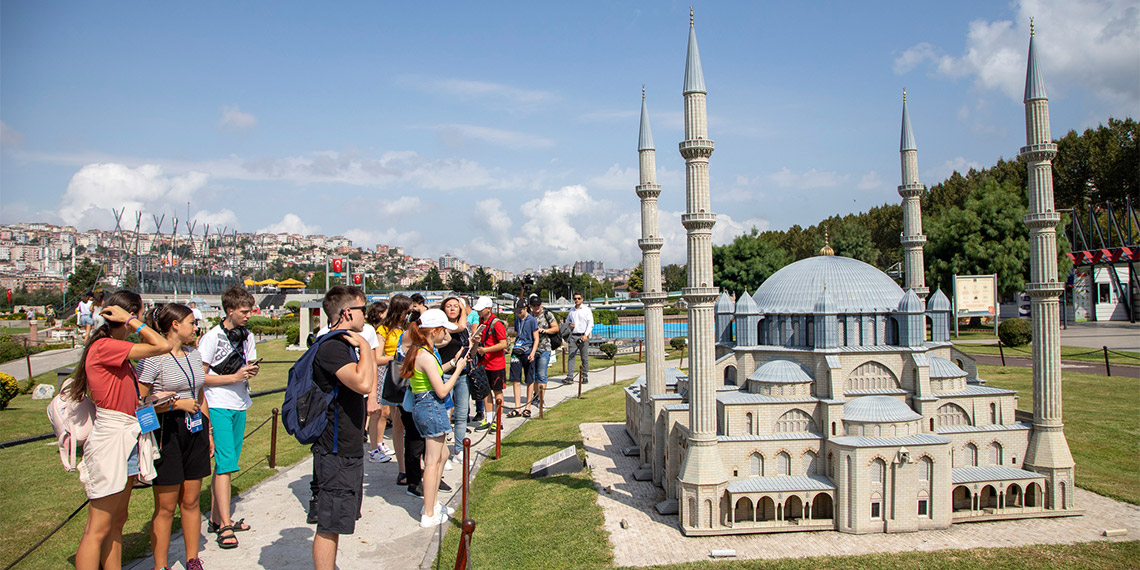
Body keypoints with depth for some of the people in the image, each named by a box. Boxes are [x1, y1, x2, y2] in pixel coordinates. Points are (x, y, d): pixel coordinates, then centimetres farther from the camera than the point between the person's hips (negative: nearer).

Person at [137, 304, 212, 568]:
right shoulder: (153, 358, -11)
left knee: (191, 502, 13)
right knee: (166, 507, 3)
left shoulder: (194, 355, 11)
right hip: (167, 433, -6)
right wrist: (178, 404, -14)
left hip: (195, 431, 6)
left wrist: (208, 430, 20)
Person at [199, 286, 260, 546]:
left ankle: (216, 518, 20)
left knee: (225, 463, 12)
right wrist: (234, 377, -17)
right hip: (218, 407, -7)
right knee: (225, 463, -11)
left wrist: (251, 371, -3)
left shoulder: (248, 337, 10)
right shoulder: (212, 337, -10)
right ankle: (225, 526, -8)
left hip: (240, 406, 7)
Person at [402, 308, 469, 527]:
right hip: (432, 408, -10)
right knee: (433, 461, -3)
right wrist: (458, 369, -10)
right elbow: (442, 391, -20)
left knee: (442, 455, 20)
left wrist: (453, 363, 15)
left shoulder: (417, 351, 10)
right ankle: (429, 514, 4)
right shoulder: (427, 356, -20)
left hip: (422, 407, 10)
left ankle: (433, 503, 29)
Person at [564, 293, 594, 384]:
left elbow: (590, 324, -3)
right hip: (573, 336, 3)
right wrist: (569, 325, 2)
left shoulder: (587, 310, 3)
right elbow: (567, 321, 26)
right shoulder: (571, 311, 15)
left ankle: (585, 377, 9)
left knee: (585, 358, 1)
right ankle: (570, 377, -9)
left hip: (583, 336, -3)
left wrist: (586, 335, -15)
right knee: (571, 356, -6)